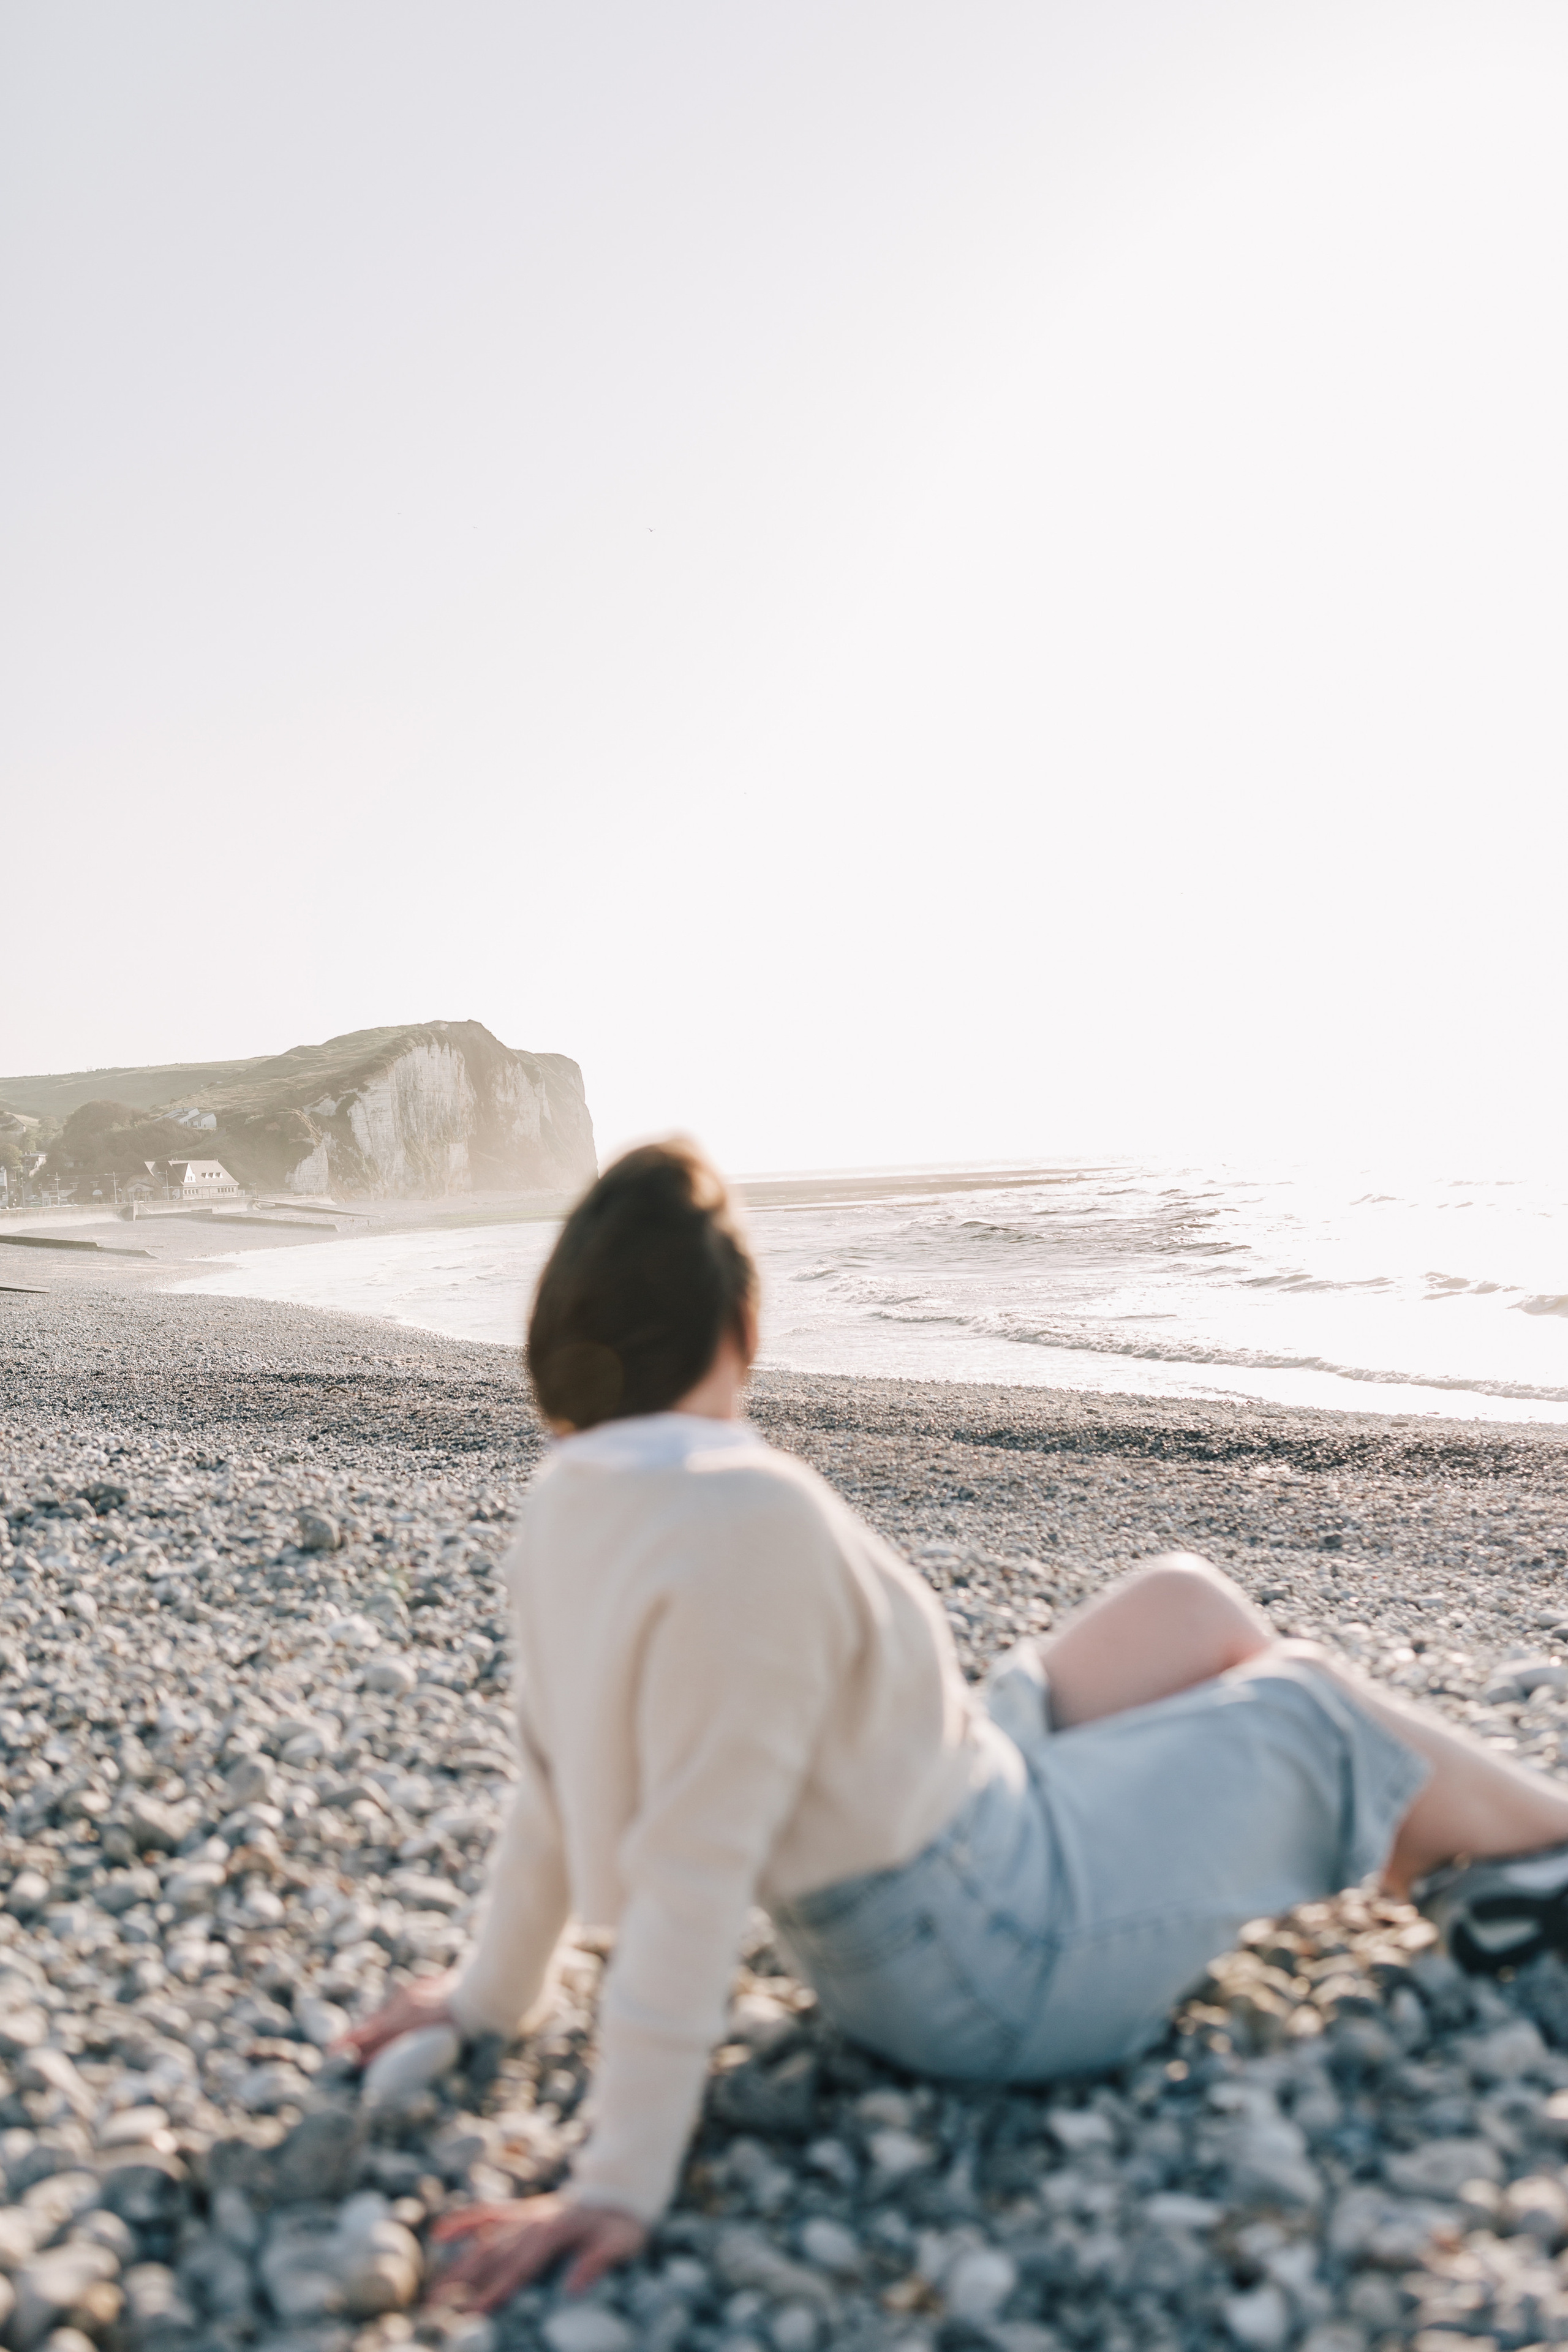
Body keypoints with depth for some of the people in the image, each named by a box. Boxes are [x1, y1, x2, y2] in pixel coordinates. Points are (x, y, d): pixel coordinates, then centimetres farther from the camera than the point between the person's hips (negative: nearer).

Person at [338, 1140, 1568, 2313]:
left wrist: (494, 1993, 12)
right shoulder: (749, 1519, -35)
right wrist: (621, 2186, -27)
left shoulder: (573, 1501, -8)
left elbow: (566, 1774, -1)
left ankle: (1448, 1852, 37)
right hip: (1001, 1956, -8)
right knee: (1315, 1704, 9)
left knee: (1188, 1602, 18)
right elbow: (691, 1868, -33)